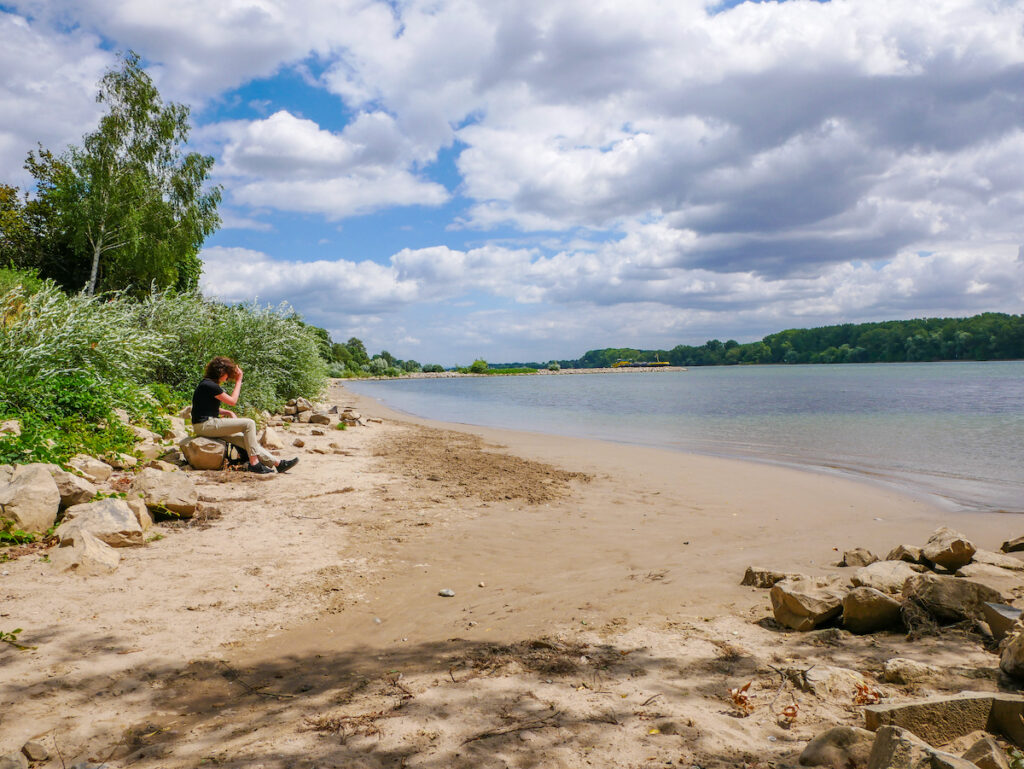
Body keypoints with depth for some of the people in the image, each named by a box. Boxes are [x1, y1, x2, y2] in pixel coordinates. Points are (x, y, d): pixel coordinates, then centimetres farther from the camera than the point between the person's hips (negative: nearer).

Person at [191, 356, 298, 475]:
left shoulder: (208, 384, 17)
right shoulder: (209, 385, -16)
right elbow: (232, 401, -11)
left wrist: (229, 413, 8)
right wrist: (238, 381, -3)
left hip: (210, 423, 10)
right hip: (204, 425, -10)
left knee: (244, 439, 3)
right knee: (249, 424, -16)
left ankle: (278, 463, 1)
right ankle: (254, 463, -11)